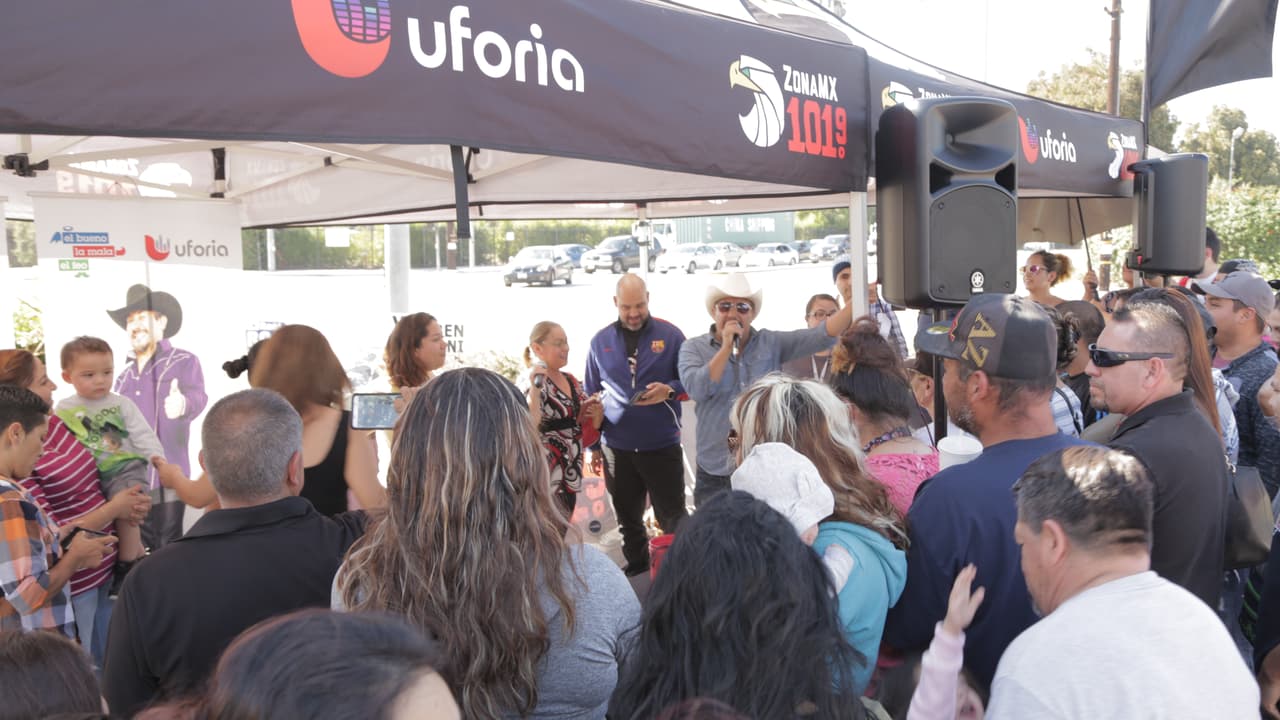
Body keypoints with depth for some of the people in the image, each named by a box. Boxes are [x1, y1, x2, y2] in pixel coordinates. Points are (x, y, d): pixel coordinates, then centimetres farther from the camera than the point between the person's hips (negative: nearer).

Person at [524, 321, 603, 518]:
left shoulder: (571, 381, 10)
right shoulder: (534, 383, -12)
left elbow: (586, 427, 18)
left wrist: (596, 413, -2)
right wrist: (535, 386, -32)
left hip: (571, 471, 8)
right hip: (547, 474, -8)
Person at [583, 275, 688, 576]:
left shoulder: (670, 335, -4)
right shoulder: (600, 341, 4)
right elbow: (591, 396, 11)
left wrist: (669, 390, -21)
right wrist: (594, 445, 10)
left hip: (662, 446, -3)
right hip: (617, 448, 3)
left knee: (673, 516, 1)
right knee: (627, 517, 16)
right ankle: (636, 564, 33)